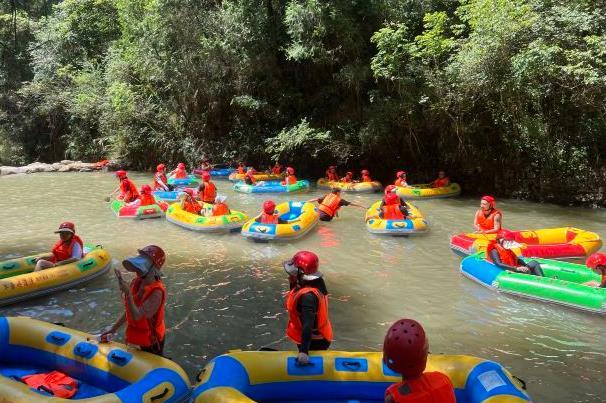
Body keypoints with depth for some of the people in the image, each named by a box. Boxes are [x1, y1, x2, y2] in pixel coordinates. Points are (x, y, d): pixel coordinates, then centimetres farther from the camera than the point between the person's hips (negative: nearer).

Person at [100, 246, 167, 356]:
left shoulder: (156, 292, -29)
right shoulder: (136, 283, -6)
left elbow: (137, 316, -33)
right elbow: (129, 311, 6)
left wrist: (128, 293, -41)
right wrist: (113, 329, 9)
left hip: (152, 341, -7)